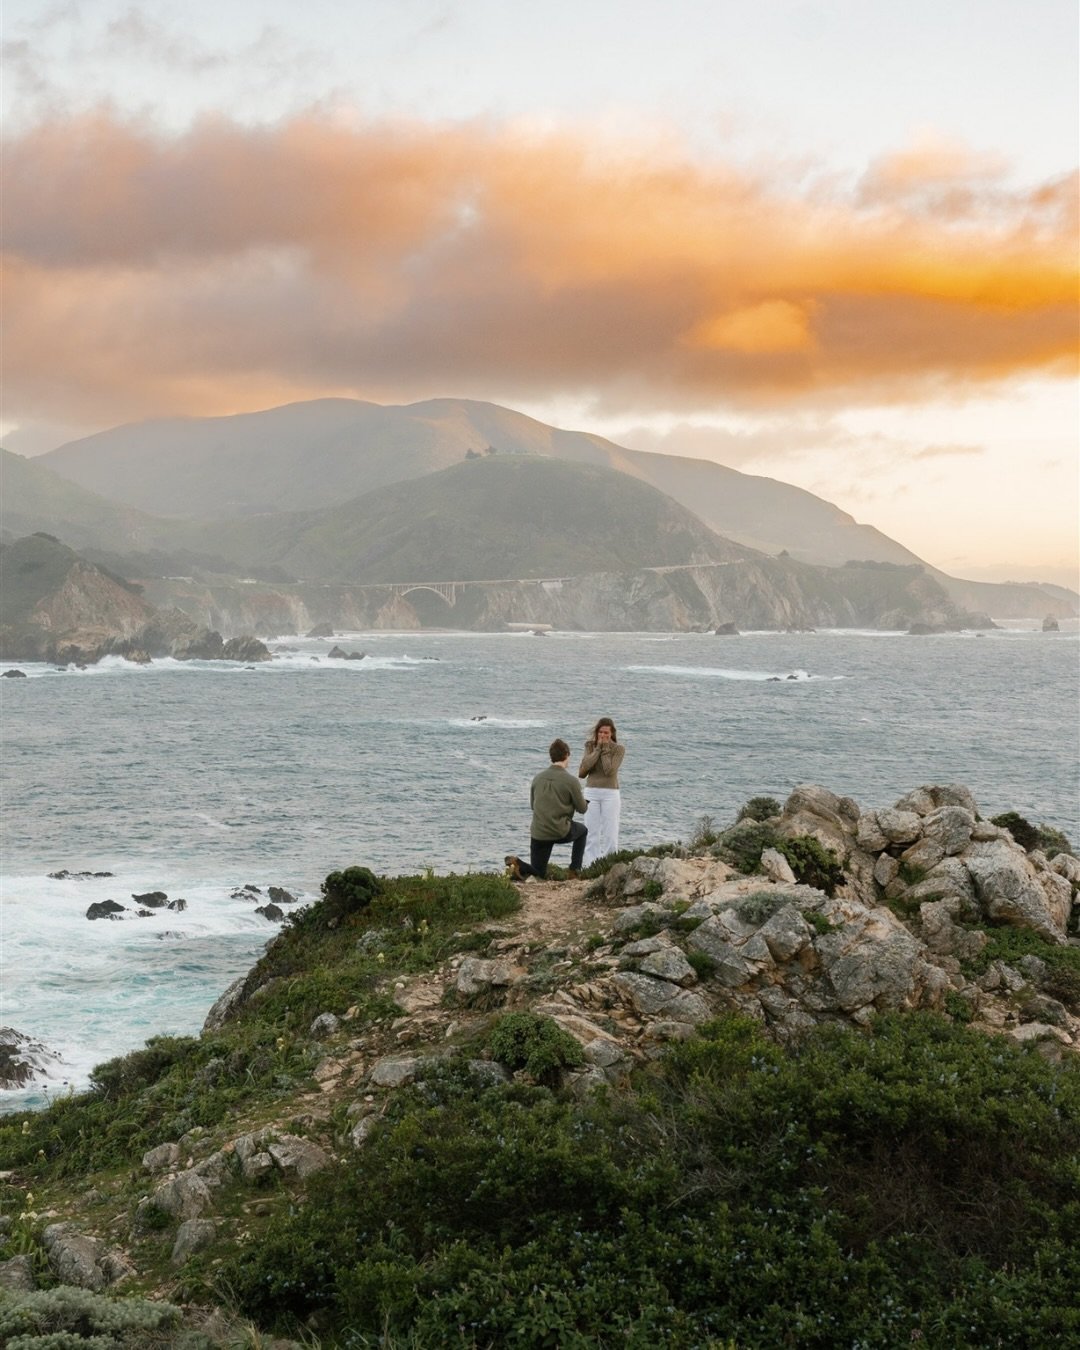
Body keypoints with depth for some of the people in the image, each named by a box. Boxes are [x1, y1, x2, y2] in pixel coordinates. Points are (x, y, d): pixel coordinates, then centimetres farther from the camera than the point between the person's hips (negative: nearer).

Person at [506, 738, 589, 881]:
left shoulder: (538, 778, 4)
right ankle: (574, 872, 22)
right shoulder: (571, 781, -10)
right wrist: (582, 799, 24)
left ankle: (517, 864, -13)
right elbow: (582, 809, 0)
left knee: (538, 873, 19)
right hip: (561, 832, -4)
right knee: (582, 831, 31)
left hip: (538, 833, 4)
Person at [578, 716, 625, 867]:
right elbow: (584, 768, -7)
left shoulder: (618, 749, -2)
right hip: (591, 792, 2)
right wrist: (598, 748, -7)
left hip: (610, 794, -2)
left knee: (610, 833, -3)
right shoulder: (590, 746, 7)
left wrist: (605, 749, -9)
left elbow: (609, 770, -15)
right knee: (592, 833, 3)